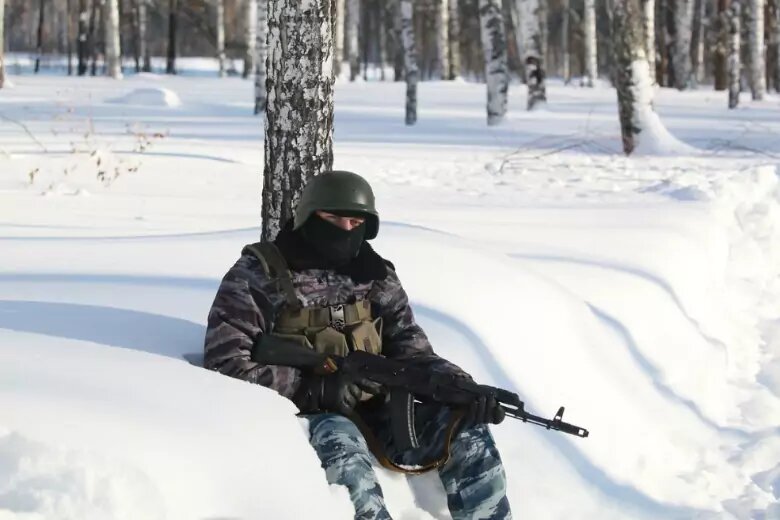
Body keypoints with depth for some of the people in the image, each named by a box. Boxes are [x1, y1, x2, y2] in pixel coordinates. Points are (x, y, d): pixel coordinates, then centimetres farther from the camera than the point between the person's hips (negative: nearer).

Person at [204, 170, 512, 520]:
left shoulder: (376, 276, 10)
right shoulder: (257, 276, -5)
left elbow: (410, 350, 7)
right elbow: (223, 367, -11)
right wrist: (314, 388, -21)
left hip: (372, 410, 5)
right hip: (299, 413, -5)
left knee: (466, 432, -15)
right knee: (340, 445, -39)